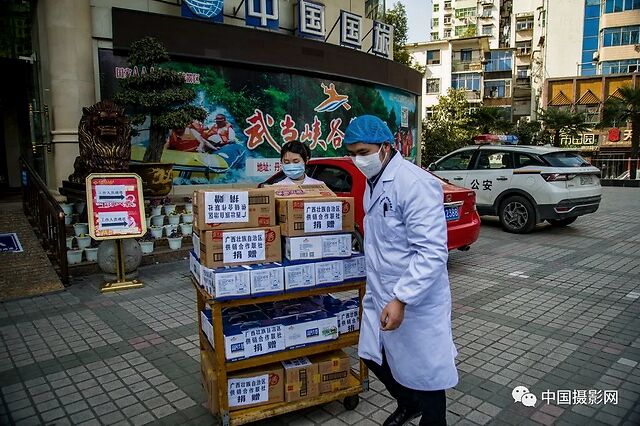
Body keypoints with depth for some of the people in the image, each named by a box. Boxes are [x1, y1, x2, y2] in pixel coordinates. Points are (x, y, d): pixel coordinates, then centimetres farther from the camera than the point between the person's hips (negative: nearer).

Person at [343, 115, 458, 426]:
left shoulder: (415, 183, -22)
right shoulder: (373, 181, 8)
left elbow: (432, 252, -26)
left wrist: (401, 299, -29)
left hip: (416, 300, -9)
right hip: (380, 293, 9)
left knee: (423, 370, 8)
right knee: (373, 356, 21)